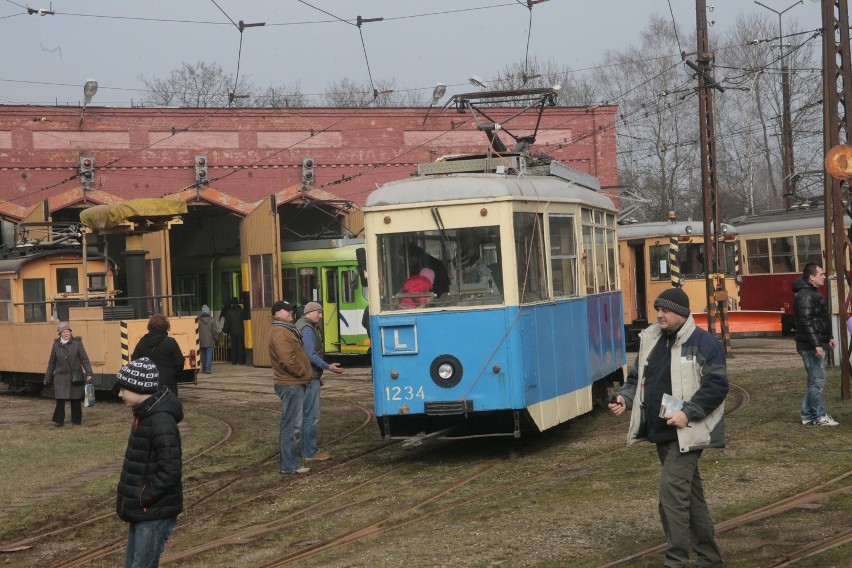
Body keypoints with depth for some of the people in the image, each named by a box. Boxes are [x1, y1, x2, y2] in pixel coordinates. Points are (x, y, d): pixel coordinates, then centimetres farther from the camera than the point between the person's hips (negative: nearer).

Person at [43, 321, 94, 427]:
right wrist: (47, 378, 13)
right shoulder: (56, 345, 4)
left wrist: (89, 374, -13)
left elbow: (84, 360, -4)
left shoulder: (77, 343, -2)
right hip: (61, 377, 1)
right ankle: (58, 420, 5)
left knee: (76, 400, 5)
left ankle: (76, 420, 18)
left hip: (75, 377, -1)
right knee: (60, 399, -6)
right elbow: (51, 363, 12)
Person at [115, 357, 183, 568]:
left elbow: (170, 471, -25)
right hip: (142, 511, 10)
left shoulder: (161, 422, -22)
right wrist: (129, 494, 11)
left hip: (155, 513, -10)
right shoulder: (144, 414, 9)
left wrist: (143, 497, -19)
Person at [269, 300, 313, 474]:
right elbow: (287, 359, -25)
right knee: (290, 424, -8)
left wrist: (304, 374, 15)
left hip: (294, 383, 11)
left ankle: (288, 461, 22)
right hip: (290, 384, -11)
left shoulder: (287, 331, 19)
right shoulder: (280, 333, -16)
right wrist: (303, 373, -13)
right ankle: (288, 465, -6)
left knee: (290, 423, 15)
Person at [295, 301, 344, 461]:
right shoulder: (307, 329, -14)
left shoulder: (308, 327, 19)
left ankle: (309, 449, 21)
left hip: (310, 376, 11)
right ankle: (310, 452, -6)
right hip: (310, 378, -11)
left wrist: (318, 374, 24)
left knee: (308, 414, 15)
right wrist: (328, 367, -26)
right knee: (312, 415, -8)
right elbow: (311, 355, -21)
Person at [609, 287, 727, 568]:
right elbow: (637, 378, 19)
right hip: (661, 432, 7)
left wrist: (688, 413, -22)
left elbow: (717, 386, -14)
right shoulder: (650, 339, 11)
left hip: (687, 434, -7)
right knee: (689, 494, 15)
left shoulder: (704, 343, -10)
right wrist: (625, 397, -1)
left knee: (671, 490, -16)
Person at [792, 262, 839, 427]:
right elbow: (806, 322, -23)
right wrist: (816, 344, -25)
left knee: (815, 380, 13)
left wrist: (828, 338, 22)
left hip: (818, 344, 11)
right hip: (811, 346, -11)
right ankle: (819, 416, -2)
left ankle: (807, 416, 18)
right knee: (817, 381, -7)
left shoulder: (813, 293, 18)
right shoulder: (805, 295, -16)